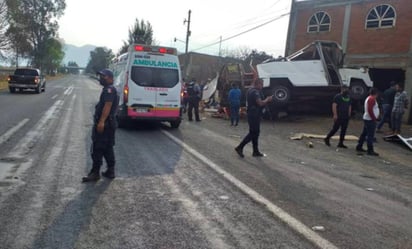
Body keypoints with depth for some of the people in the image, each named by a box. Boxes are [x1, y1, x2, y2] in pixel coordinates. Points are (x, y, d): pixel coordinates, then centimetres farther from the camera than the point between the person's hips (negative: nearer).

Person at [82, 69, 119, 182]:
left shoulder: (109, 89, -13)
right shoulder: (108, 89, 21)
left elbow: (107, 106, -24)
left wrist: (101, 122, -31)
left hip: (104, 124, -11)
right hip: (108, 124, 11)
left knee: (98, 148, -7)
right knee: (108, 148, 13)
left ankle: (95, 173, -3)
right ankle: (110, 171, 18)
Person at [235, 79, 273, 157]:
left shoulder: (250, 91, 16)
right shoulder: (255, 92, -18)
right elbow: (260, 103, -26)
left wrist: (266, 100, 13)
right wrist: (267, 100, -9)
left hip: (252, 115, 11)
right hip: (254, 115, -11)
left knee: (255, 133, 13)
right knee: (253, 133, -5)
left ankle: (256, 151, 18)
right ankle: (240, 147, -2)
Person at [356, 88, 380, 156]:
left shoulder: (368, 98, 16)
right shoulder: (372, 99, -16)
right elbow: (370, 110, -24)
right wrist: (374, 118, -17)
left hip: (367, 119, 11)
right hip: (370, 120, -11)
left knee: (364, 133, 16)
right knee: (370, 135, -9)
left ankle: (359, 147, 23)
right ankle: (370, 150, -7)